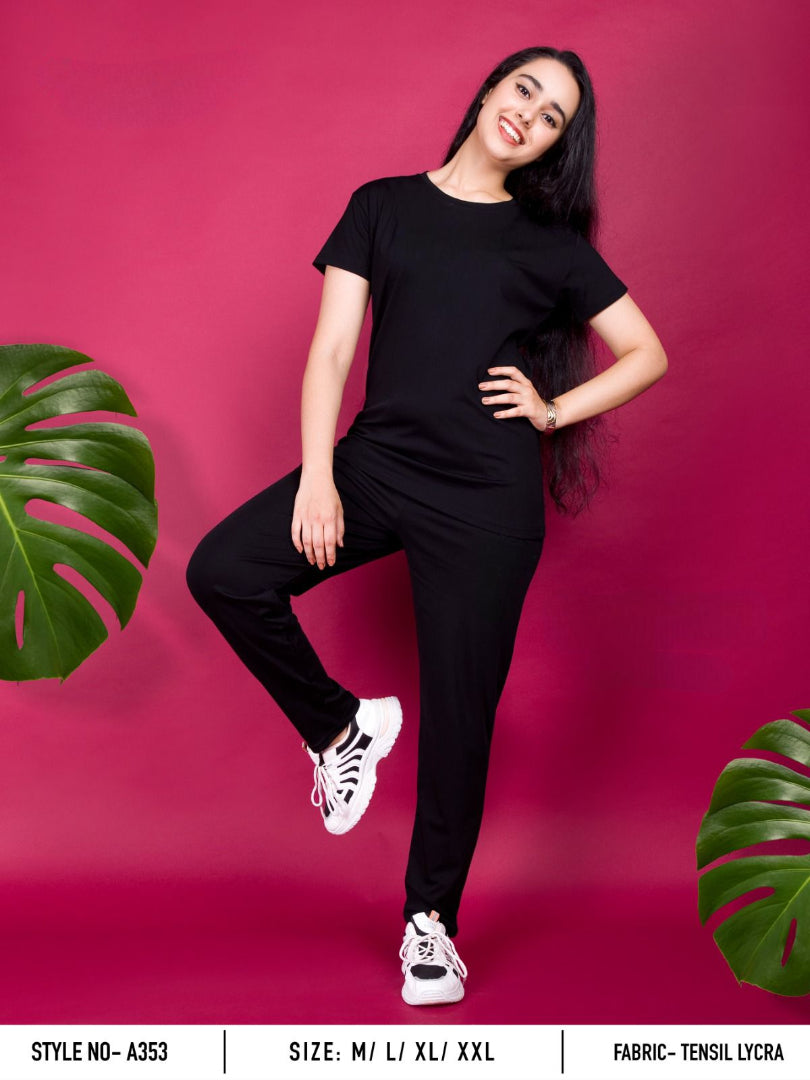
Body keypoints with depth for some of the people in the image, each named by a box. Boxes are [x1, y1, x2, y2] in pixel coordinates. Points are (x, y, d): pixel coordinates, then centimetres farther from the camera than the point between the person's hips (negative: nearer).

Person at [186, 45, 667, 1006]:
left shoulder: (550, 240, 9)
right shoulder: (383, 204, 10)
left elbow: (647, 355, 14)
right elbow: (332, 348, 2)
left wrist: (554, 412, 1)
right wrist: (317, 477, -8)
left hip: (487, 495, -1)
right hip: (378, 460, 2)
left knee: (459, 713, 2)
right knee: (223, 571, -20)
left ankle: (430, 918, 21)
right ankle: (340, 726, 5)